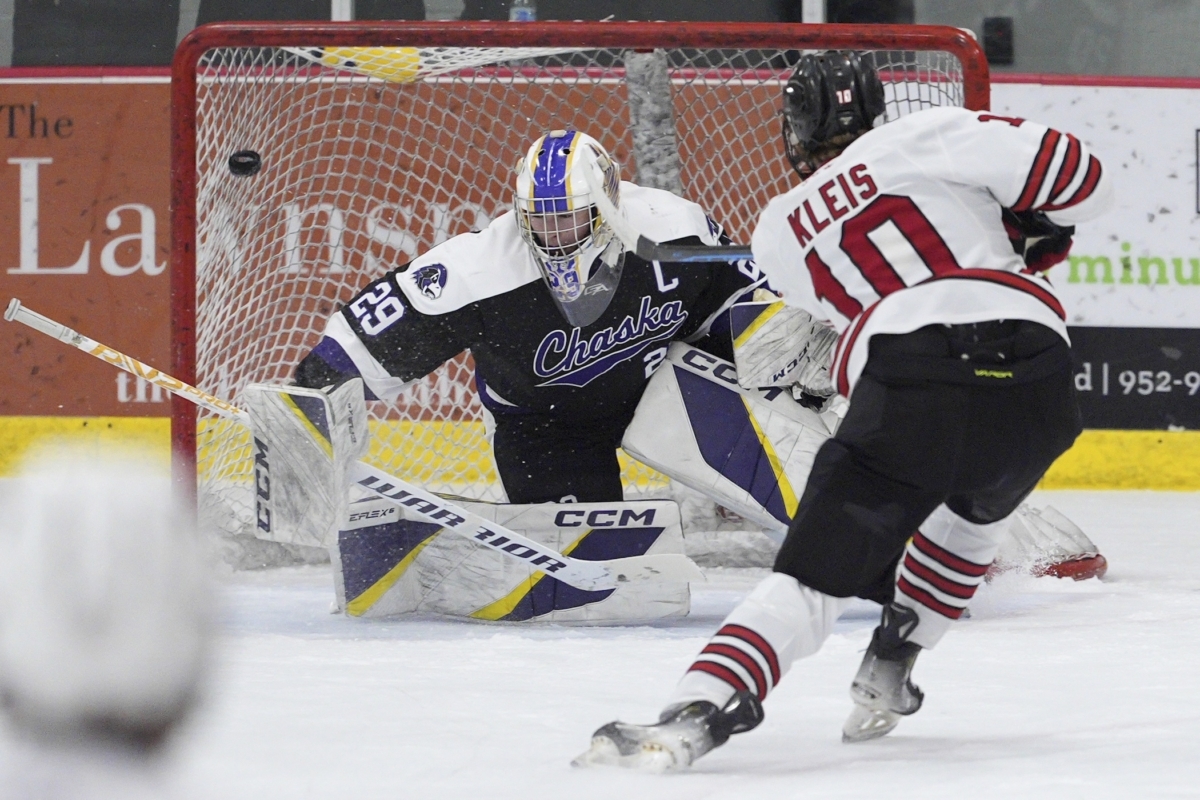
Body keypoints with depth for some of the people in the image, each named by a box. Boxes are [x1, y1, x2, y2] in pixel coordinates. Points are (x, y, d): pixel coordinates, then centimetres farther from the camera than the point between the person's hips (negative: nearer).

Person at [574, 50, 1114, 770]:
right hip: (1036, 373, 2)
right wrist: (1033, 228, 29)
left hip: (909, 373, -2)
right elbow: (1077, 177, 8)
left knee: (819, 568, -4)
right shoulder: (922, 139, 17)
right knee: (975, 508, 34)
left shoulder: (781, 232, 24)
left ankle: (695, 716, -24)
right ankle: (886, 677, 30)